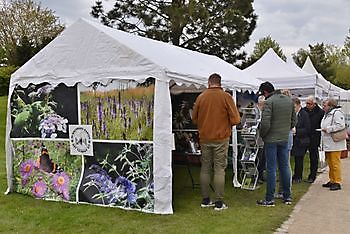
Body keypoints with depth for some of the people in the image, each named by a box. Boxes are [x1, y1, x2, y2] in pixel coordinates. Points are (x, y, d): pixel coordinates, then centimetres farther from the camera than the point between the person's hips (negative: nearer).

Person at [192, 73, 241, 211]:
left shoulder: (201, 97, 1)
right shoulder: (226, 97, -7)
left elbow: (194, 119, 8)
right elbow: (235, 120, -9)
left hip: (204, 138, 3)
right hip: (221, 138, -3)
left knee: (205, 168, 11)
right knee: (219, 169, 2)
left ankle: (205, 200, 18)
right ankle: (219, 203, 4)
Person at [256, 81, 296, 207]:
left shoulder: (269, 102, -15)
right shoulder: (289, 100, 8)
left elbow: (265, 123, -21)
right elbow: (293, 120, 13)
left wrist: (262, 135, -5)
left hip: (271, 140, -6)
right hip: (285, 139, 7)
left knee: (271, 168, -1)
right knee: (285, 167, 14)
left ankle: (269, 199, 5)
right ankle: (287, 196, 22)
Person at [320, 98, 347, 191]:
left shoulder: (337, 113, -12)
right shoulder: (326, 114, 19)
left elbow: (341, 125, -22)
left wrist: (328, 129, -20)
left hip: (335, 144, -10)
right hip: (327, 144, 10)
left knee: (335, 163, -7)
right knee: (330, 163, 14)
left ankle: (337, 182, -1)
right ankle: (332, 180, 23)